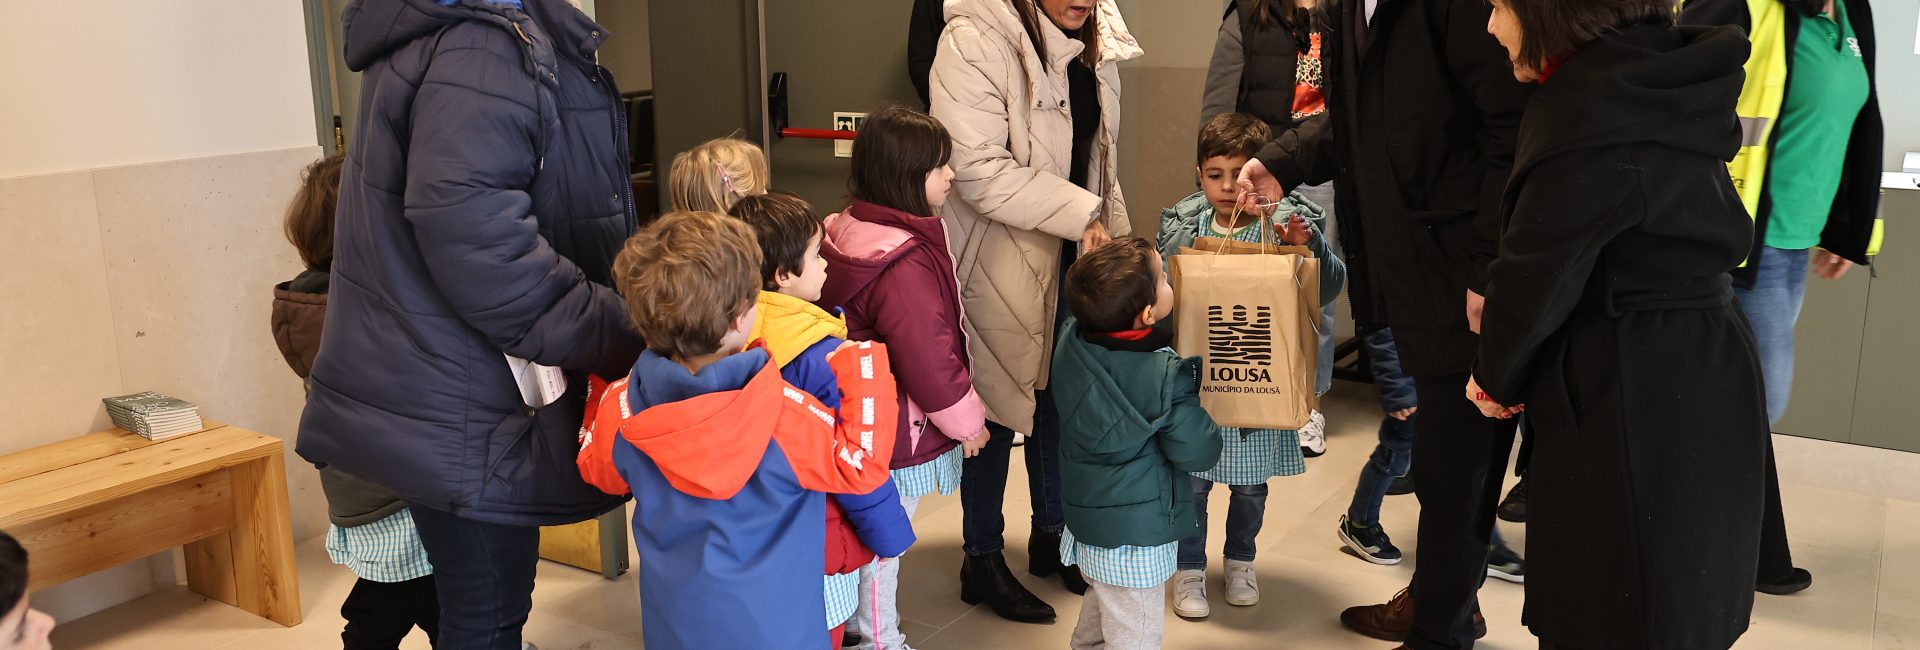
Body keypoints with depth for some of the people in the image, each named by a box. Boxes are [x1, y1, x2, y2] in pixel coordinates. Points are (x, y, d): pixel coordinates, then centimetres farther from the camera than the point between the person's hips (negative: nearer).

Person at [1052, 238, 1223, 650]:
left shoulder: (1071, 340, -11)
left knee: (1100, 608, 32)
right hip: (1135, 536, -7)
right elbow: (1199, 453, -17)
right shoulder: (1165, 379, -29)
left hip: (1086, 516, 7)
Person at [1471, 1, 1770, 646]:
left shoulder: (1589, 106, -20)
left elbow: (1538, 268, -15)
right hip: (1696, 386, 9)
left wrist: (1496, 376, 2)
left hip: (1629, 403, -9)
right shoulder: (1663, 80, 8)